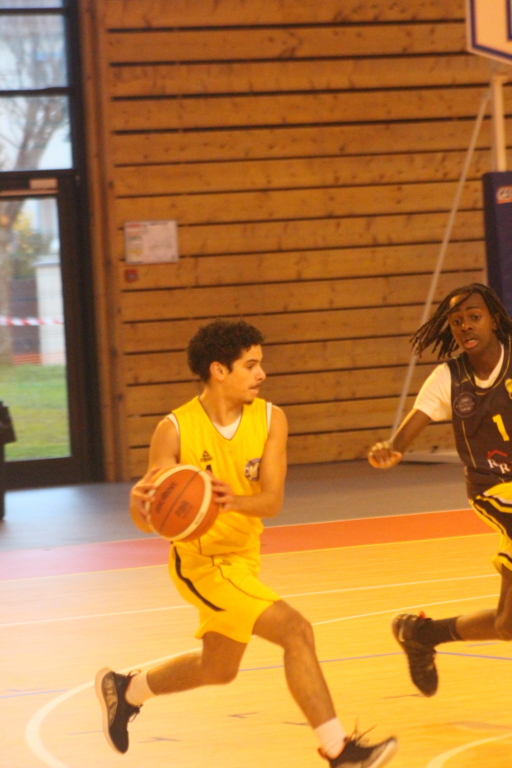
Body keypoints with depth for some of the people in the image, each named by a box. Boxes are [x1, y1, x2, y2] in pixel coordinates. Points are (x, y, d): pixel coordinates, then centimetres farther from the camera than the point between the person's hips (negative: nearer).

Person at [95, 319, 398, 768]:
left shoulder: (270, 420, -9)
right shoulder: (177, 430, -19)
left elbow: (272, 502, -19)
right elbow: (145, 519, -16)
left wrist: (234, 501, -40)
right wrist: (142, 500, -39)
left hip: (243, 557, 7)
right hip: (202, 561, -6)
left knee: (218, 669, 24)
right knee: (296, 630, -22)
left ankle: (126, 690, 47)